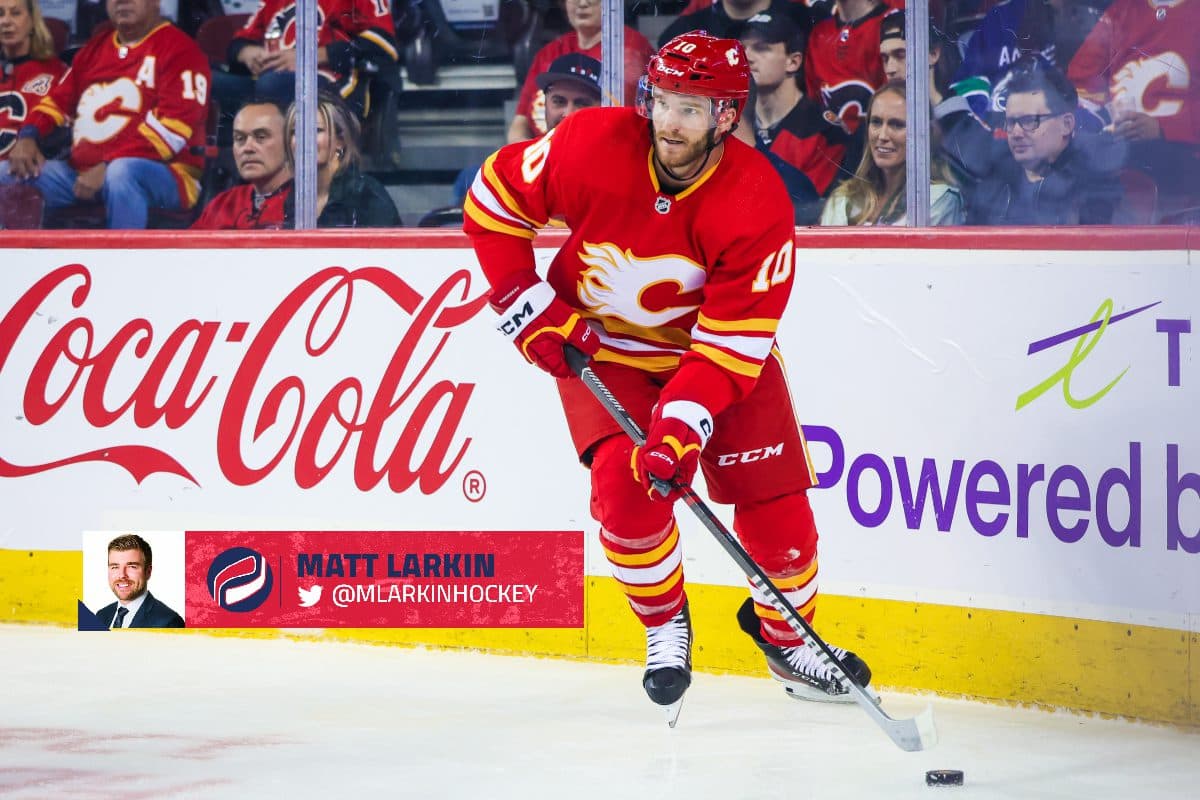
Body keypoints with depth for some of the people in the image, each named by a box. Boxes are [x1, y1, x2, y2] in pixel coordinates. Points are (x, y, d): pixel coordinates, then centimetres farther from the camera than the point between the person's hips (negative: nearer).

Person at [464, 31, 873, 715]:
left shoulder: (758, 204, -27)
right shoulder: (593, 146, -26)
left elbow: (728, 345, -27)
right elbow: (495, 198, -10)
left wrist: (682, 429, -38)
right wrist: (531, 309, -13)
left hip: (719, 343, 0)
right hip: (600, 342, 0)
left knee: (773, 498, -6)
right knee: (624, 482, -21)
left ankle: (785, 629, 22)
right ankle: (665, 625, 5)